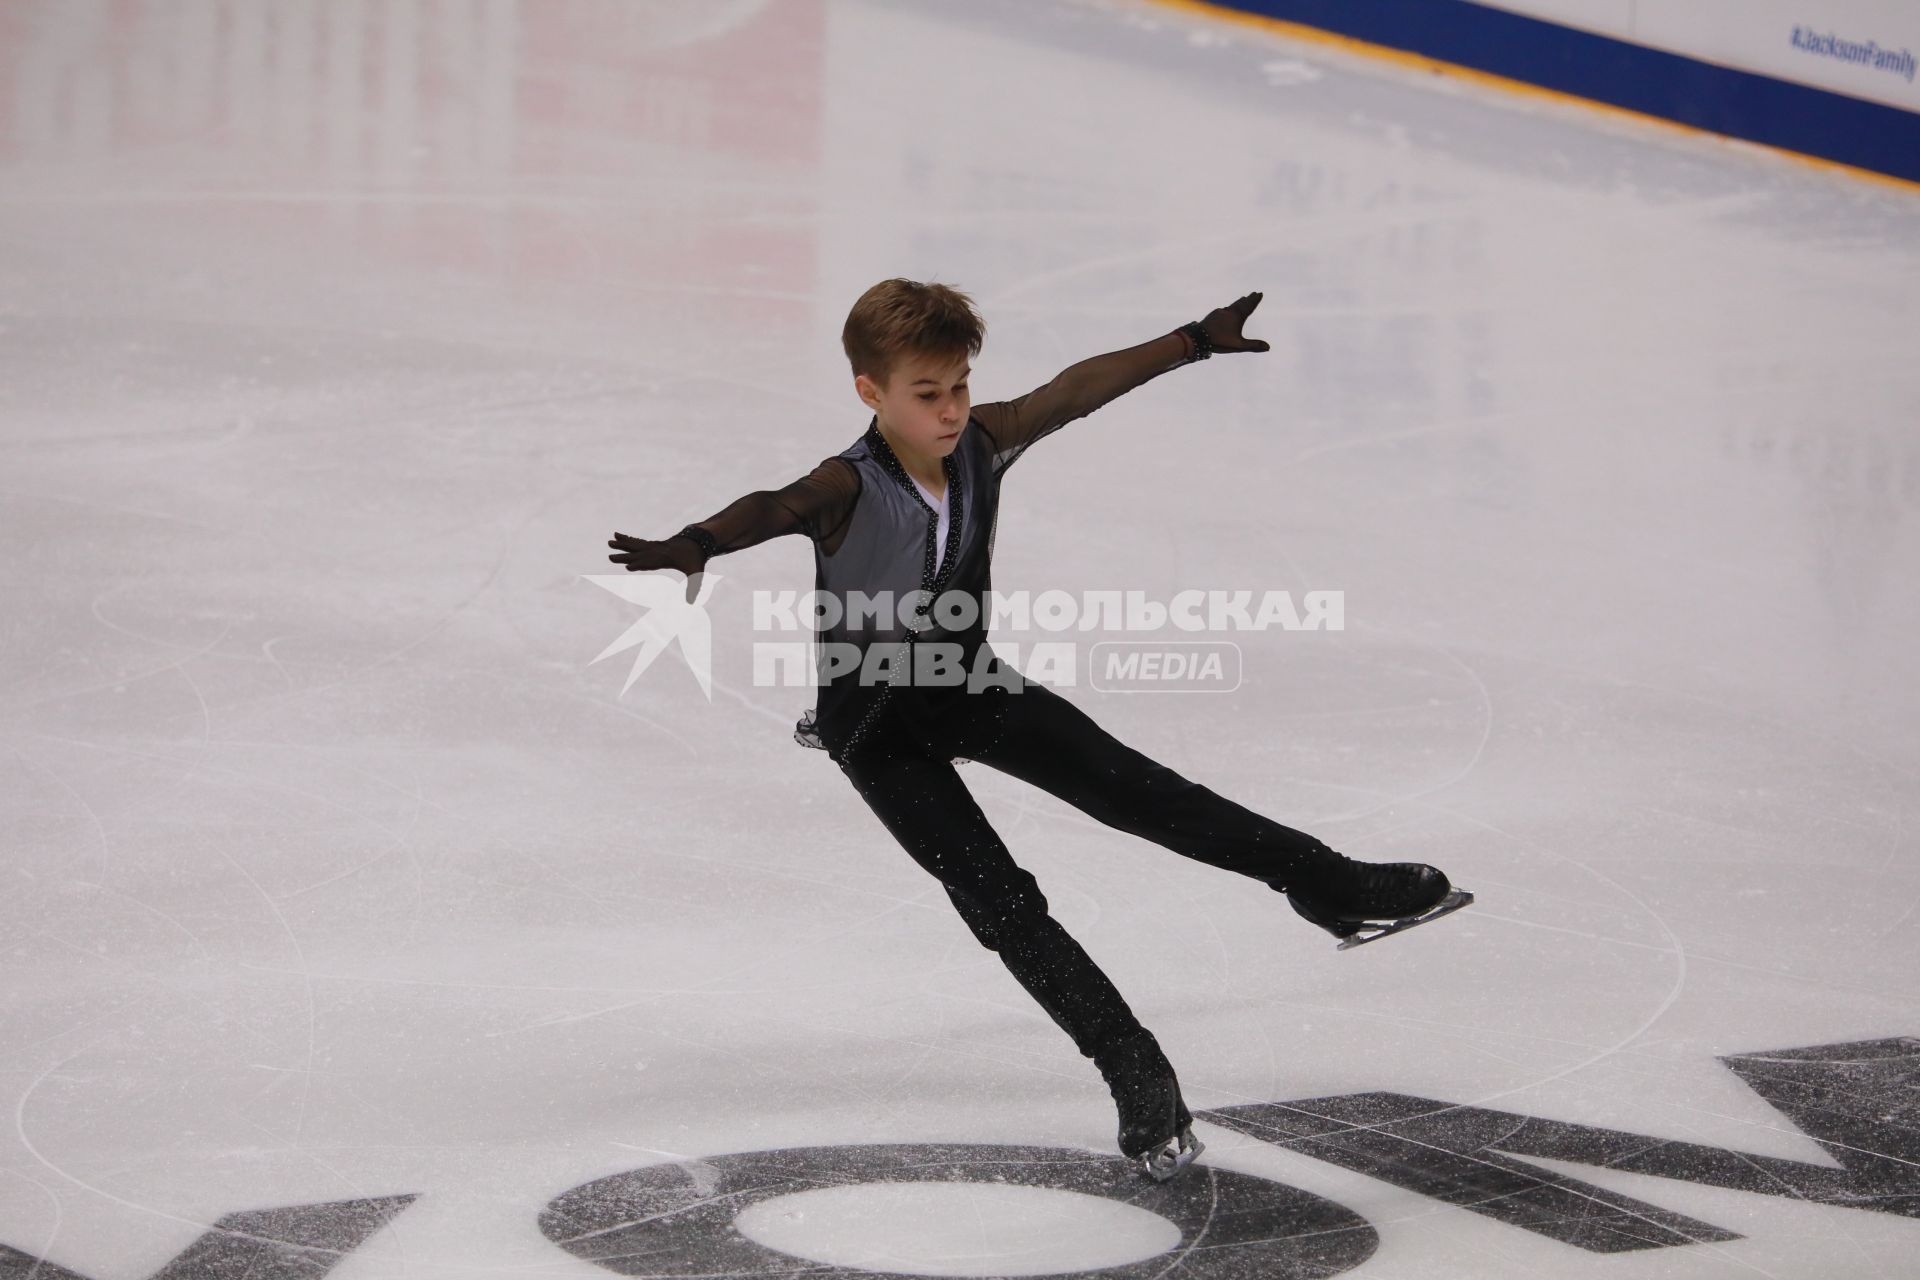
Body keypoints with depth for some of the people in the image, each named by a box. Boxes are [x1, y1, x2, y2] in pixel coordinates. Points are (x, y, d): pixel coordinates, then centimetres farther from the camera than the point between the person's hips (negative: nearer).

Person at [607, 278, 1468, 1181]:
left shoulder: (982, 445, -15)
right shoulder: (847, 489, -32)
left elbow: (1078, 389, -4)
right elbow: (771, 509, -52)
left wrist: (1196, 341, 5)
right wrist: (696, 543, -74)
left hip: (970, 685, 5)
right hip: (877, 726, -4)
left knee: (1132, 788, 0)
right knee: (998, 898, -9)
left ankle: (1328, 883, 9)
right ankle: (1135, 1073, -6)